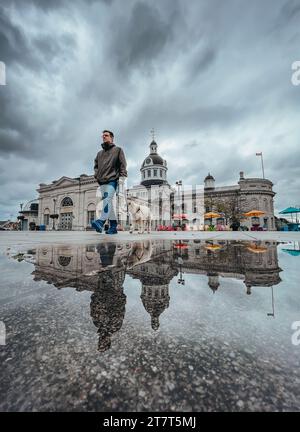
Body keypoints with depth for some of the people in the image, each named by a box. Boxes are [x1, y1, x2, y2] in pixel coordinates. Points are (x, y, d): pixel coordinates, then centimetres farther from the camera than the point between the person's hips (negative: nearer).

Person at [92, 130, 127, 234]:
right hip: (101, 181, 6)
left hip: (112, 180, -5)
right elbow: (96, 165, 29)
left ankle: (101, 221, -32)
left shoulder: (118, 149, 12)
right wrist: (96, 175, 11)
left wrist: (122, 176, -9)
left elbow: (122, 164, 2)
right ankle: (113, 226, 5)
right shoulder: (99, 153, 26)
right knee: (108, 202, 2)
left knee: (107, 200, -23)